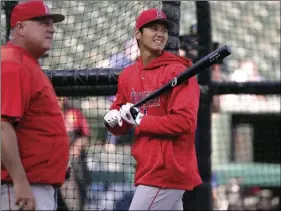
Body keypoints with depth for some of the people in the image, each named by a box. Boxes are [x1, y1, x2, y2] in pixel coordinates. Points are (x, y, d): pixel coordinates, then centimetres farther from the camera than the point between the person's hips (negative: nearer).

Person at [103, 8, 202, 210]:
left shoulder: (177, 71, -10)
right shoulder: (127, 75, 13)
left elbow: (184, 122, -20)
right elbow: (121, 126, 20)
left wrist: (140, 120, -14)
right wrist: (114, 120, -4)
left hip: (167, 169, -8)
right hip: (149, 169, 8)